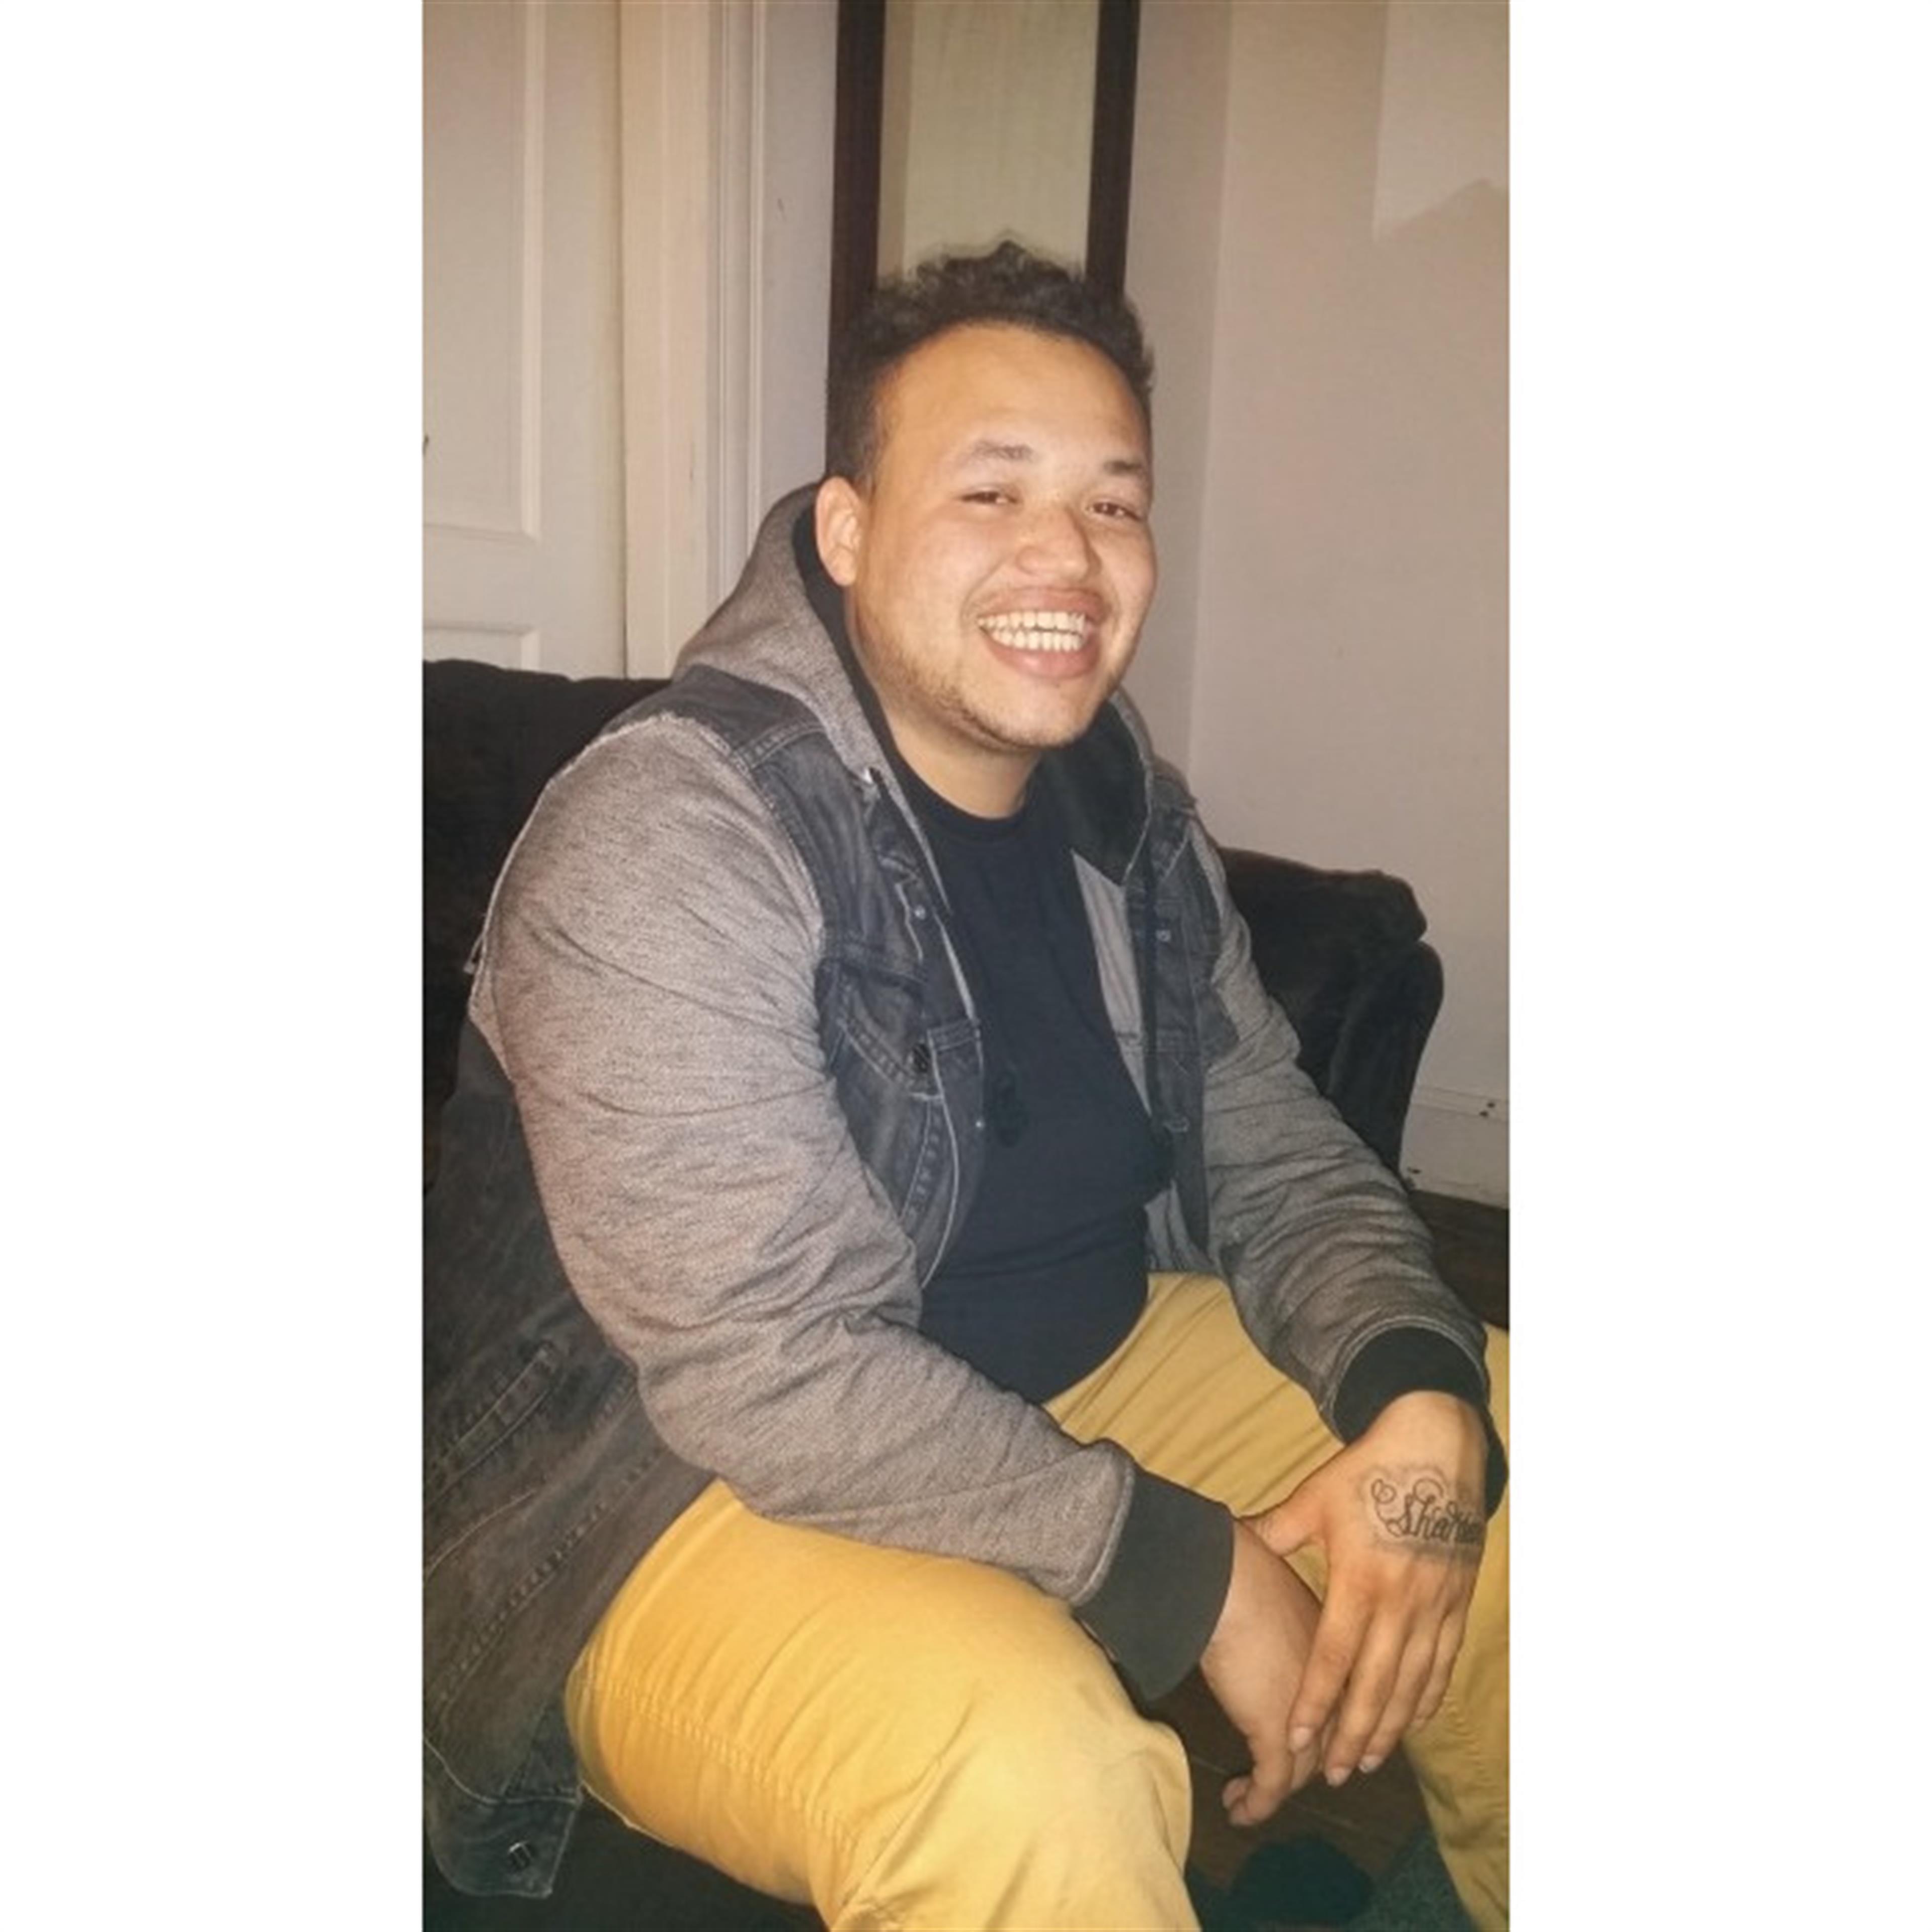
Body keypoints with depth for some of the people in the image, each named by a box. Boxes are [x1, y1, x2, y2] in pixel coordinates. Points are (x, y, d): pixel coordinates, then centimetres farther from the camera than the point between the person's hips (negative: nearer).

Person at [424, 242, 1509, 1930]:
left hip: (1094, 1379, 8)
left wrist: (1423, 1404, -15)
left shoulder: (1132, 817, 2)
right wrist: (1207, 1573, -23)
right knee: (1023, 1762, -37)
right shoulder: (661, 839, -22)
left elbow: (1282, 1165, 5)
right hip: (700, 1486, -7)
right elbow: (778, 1376, -26)